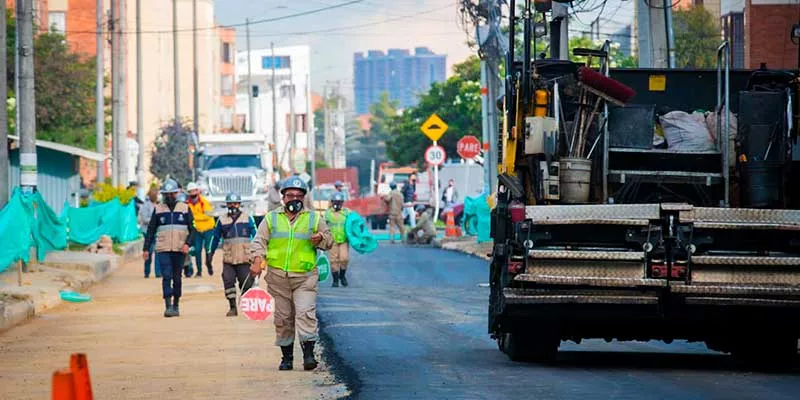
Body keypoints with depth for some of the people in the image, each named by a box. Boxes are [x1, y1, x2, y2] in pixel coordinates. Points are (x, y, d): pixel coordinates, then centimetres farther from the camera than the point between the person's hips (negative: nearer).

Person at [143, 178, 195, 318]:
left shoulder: (185, 208, 6)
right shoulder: (158, 209, 8)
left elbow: (192, 229, 5)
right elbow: (151, 230, 11)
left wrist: (187, 243, -11)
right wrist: (146, 248, 6)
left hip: (179, 249, 1)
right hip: (163, 249, -1)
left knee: (177, 278, 7)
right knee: (166, 276, -12)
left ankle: (175, 306, 17)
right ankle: (168, 306, -18)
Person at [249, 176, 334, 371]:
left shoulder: (314, 219, 10)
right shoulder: (271, 219, 10)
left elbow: (329, 240, 16)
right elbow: (259, 241, 6)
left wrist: (321, 240, -8)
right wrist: (257, 261, -11)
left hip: (305, 276, -1)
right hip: (278, 277, 1)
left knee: (306, 313, -15)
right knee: (283, 318, 5)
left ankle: (308, 353, -16)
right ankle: (287, 356, 13)